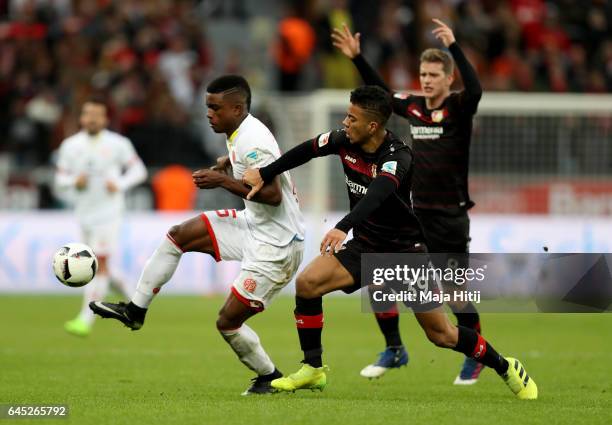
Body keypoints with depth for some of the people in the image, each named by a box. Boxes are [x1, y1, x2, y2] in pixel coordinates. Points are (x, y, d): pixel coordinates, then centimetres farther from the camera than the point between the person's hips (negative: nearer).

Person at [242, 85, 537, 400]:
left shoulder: (397, 157, -29)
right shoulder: (346, 141, -9)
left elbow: (377, 193, -47)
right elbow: (308, 150, 8)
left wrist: (343, 227, -62)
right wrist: (264, 175, 9)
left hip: (406, 250, -5)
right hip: (365, 245, 5)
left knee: (441, 335, -2)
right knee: (307, 283, -16)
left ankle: (505, 367, 22)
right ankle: (313, 371, -3)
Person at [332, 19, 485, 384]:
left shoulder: (458, 107, -9)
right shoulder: (413, 106, 5)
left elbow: (475, 90, -29)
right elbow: (381, 92, 17)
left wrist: (453, 46, -38)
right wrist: (357, 57, 7)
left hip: (450, 218, -5)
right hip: (414, 213, 5)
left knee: (457, 296, -2)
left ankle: (476, 357, 20)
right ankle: (394, 350, 15)